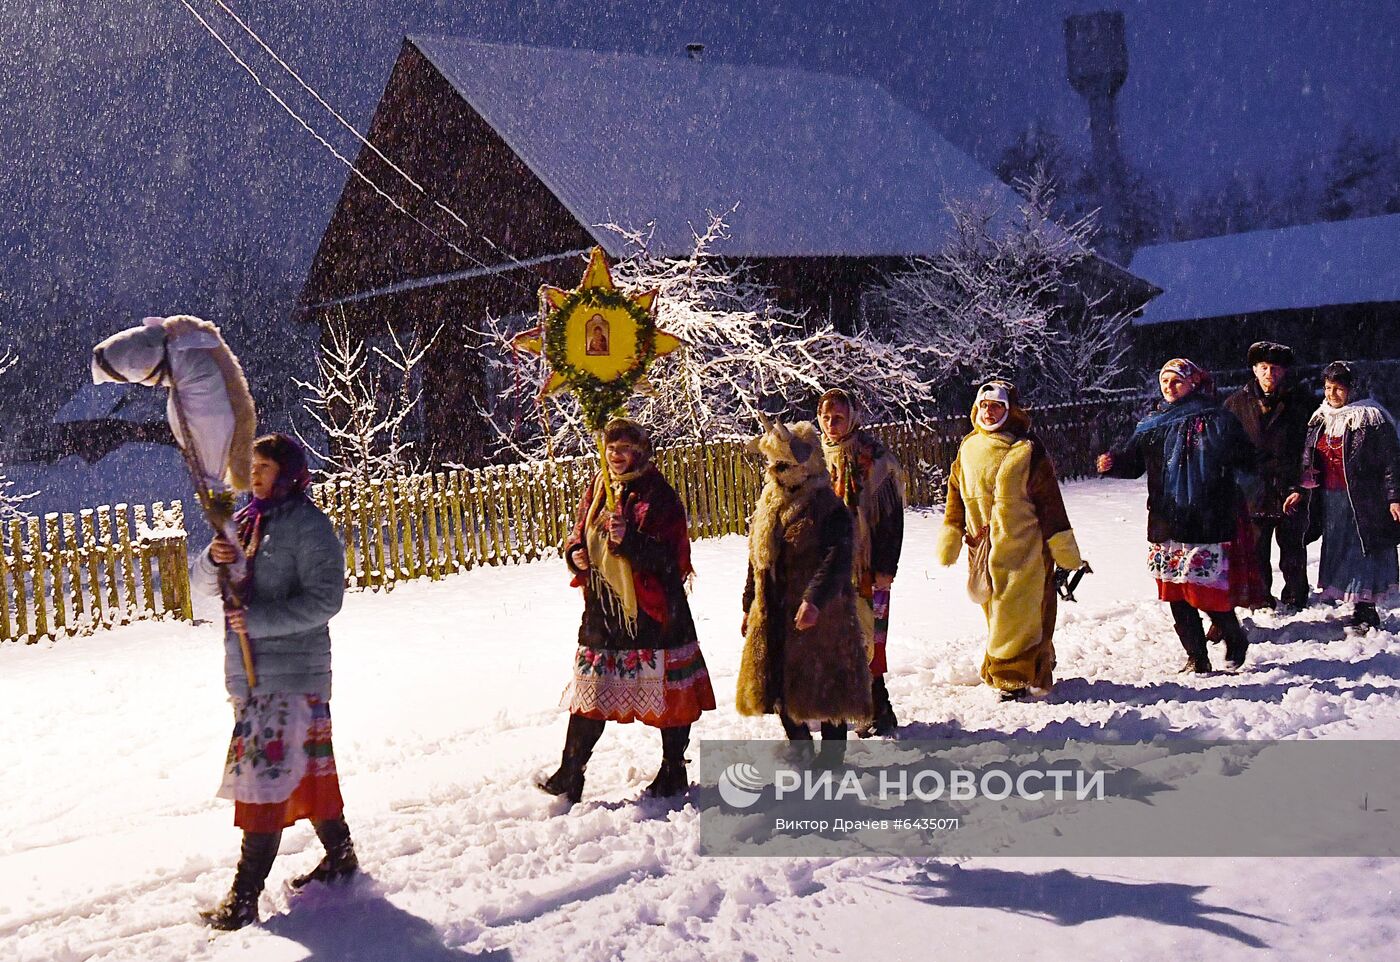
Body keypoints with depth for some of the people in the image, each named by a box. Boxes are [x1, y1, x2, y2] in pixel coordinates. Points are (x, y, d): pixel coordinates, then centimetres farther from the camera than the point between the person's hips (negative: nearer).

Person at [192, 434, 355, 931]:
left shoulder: (308, 525, -10)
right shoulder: (246, 521, 13)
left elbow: (323, 599, -17)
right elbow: (204, 582, 12)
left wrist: (259, 620, -23)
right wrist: (214, 560, -11)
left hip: (293, 673, -8)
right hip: (248, 670, 8)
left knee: (266, 773, -9)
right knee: (305, 766, 16)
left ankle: (245, 896, -8)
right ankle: (340, 855, 29)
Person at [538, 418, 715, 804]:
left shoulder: (658, 495, -9)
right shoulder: (596, 490, 10)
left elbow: (669, 556, -15)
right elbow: (579, 534, 21)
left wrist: (629, 540, -29)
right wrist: (575, 553, -2)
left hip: (652, 609, -5)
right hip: (602, 608, 5)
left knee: (666, 692, 4)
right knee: (589, 694, 7)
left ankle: (674, 773, 19)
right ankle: (569, 775, 12)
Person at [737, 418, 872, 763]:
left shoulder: (829, 509, -12)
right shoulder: (767, 508, 11)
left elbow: (837, 560, -22)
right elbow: (756, 561, 18)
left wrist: (815, 599, -34)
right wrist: (749, 606, 17)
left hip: (819, 614, -7)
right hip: (773, 615, 7)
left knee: (824, 682, 1)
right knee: (778, 680, 13)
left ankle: (832, 749, 16)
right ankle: (798, 741, 32)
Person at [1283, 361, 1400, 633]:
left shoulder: (1371, 417, -8)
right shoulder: (1320, 419, 12)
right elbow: (1308, 460, 19)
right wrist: (1300, 491, 12)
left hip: (1364, 498, -7)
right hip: (1330, 498, 7)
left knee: (1363, 552, -5)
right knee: (1337, 551, 7)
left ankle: (1365, 613, 1)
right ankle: (1361, 611, 16)